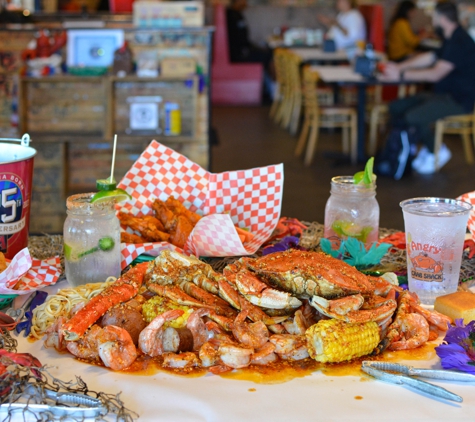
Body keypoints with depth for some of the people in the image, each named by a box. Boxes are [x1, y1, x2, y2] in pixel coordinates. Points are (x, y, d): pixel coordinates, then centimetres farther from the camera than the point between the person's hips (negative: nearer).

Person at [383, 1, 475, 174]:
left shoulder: (460, 43, -20)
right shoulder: (450, 40, 14)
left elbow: (435, 74, -26)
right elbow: (428, 57, 20)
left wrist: (401, 75, -21)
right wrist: (398, 67, 9)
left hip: (459, 101, -11)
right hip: (444, 94, 11)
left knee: (413, 117, -29)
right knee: (396, 107, 2)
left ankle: (437, 151, -4)